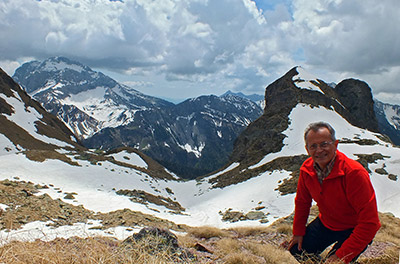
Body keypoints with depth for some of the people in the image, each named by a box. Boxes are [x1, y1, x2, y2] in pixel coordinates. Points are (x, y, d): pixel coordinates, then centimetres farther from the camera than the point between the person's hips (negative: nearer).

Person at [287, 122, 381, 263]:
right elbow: (302, 201, 9)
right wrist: (298, 232, 10)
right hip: (325, 224, 6)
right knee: (296, 251, 2)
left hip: (355, 229, -5)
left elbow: (369, 222, -29)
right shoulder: (307, 169, -12)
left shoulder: (354, 172, -31)